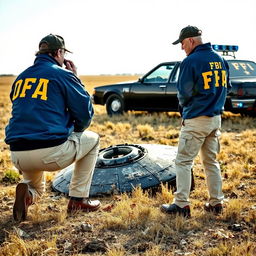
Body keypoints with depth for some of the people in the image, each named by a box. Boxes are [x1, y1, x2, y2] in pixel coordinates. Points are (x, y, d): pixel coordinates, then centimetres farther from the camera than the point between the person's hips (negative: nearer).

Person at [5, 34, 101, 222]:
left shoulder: (20, 78, 18)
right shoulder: (63, 74, -1)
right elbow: (86, 114, 2)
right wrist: (75, 79, 14)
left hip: (18, 156, 6)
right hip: (52, 153, -6)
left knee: (37, 189, 36)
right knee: (92, 139, 23)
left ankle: (27, 191, -3)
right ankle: (78, 199, 18)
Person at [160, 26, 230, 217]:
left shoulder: (191, 61, -14)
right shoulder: (220, 59, 9)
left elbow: (184, 93, -12)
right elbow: (226, 86, 15)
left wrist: (184, 106, 8)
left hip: (196, 120, -7)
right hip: (216, 118, 8)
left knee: (183, 162, 1)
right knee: (211, 161, 16)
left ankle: (182, 205, 2)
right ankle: (216, 203, 20)